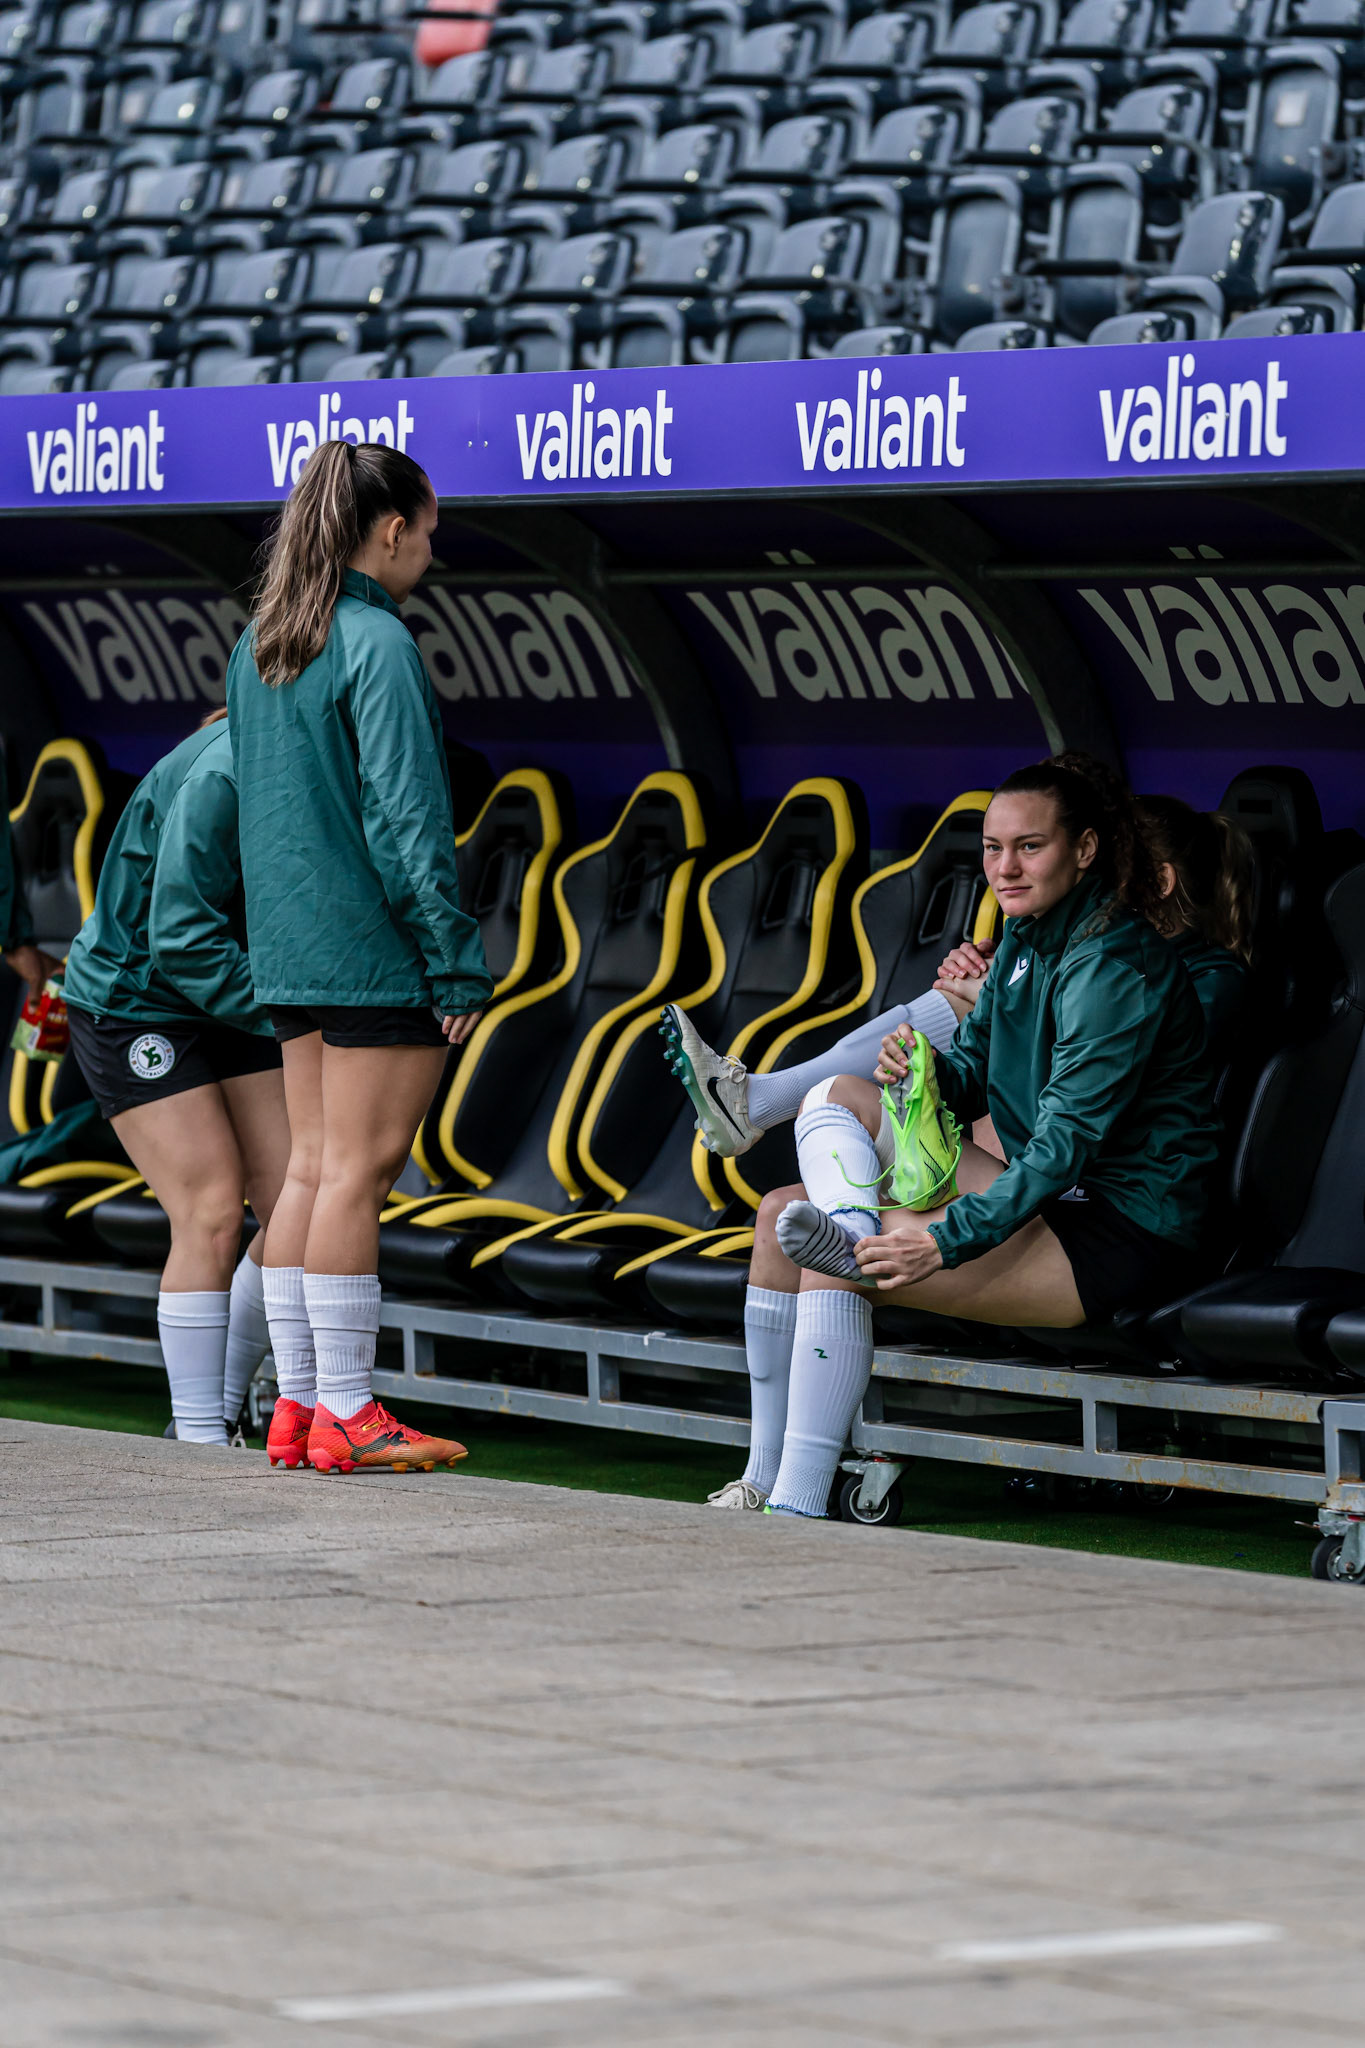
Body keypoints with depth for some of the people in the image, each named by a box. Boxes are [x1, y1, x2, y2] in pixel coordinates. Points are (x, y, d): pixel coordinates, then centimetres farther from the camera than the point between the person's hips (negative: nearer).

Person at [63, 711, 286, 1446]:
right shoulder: (221, 778, -27)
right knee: (211, 1216, -15)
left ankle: (218, 1410, 11)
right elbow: (183, 936, -30)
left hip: (222, 1001, 8)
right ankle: (198, 1437, -7)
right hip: (131, 1002, -8)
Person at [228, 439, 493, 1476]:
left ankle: (297, 1402, 12)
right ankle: (345, 1414, -2)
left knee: (310, 1165, 11)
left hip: (291, 947, 8)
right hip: (376, 946, -8)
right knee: (358, 1168, -5)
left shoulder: (257, 646, 12)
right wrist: (458, 961, -14)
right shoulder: (377, 645, -14)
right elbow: (405, 817, -17)